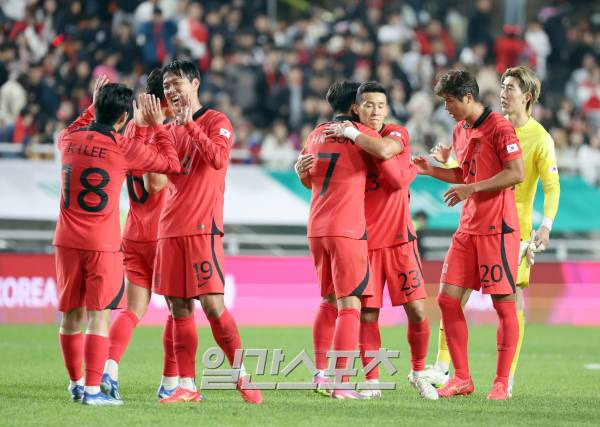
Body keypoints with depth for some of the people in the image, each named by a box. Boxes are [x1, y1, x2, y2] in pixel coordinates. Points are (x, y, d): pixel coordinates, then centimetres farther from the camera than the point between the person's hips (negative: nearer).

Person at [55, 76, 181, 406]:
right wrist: (155, 125, 9)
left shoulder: (69, 141, 3)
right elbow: (172, 164, 2)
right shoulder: (125, 148, -9)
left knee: (71, 315, 12)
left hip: (67, 242, 5)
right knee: (99, 317, -3)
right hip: (103, 245, -5)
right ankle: (92, 390, -8)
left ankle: (76, 384, 23)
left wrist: (92, 106, 34)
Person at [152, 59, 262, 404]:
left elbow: (218, 158, -18)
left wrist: (190, 124, -18)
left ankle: (242, 375, 0)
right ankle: (187, 386, 6)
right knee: (180, 309, 3)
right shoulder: (170, 129, 18)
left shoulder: (216, 121, -1)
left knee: (213, 305, -12)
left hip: (203, 228, -6)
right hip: (171, 229, 6)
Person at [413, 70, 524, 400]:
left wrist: (471, 189, -19)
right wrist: (432, 170, 11)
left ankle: (502, 383, 1)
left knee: (503, 304, -4)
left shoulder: (499, 127, -10)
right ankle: (462, 378, 11)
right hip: (468, 227, 8)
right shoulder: (460, 131, 15)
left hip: (497, 227, -8)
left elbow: (516, 173, -17)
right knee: (447, 298, 3)